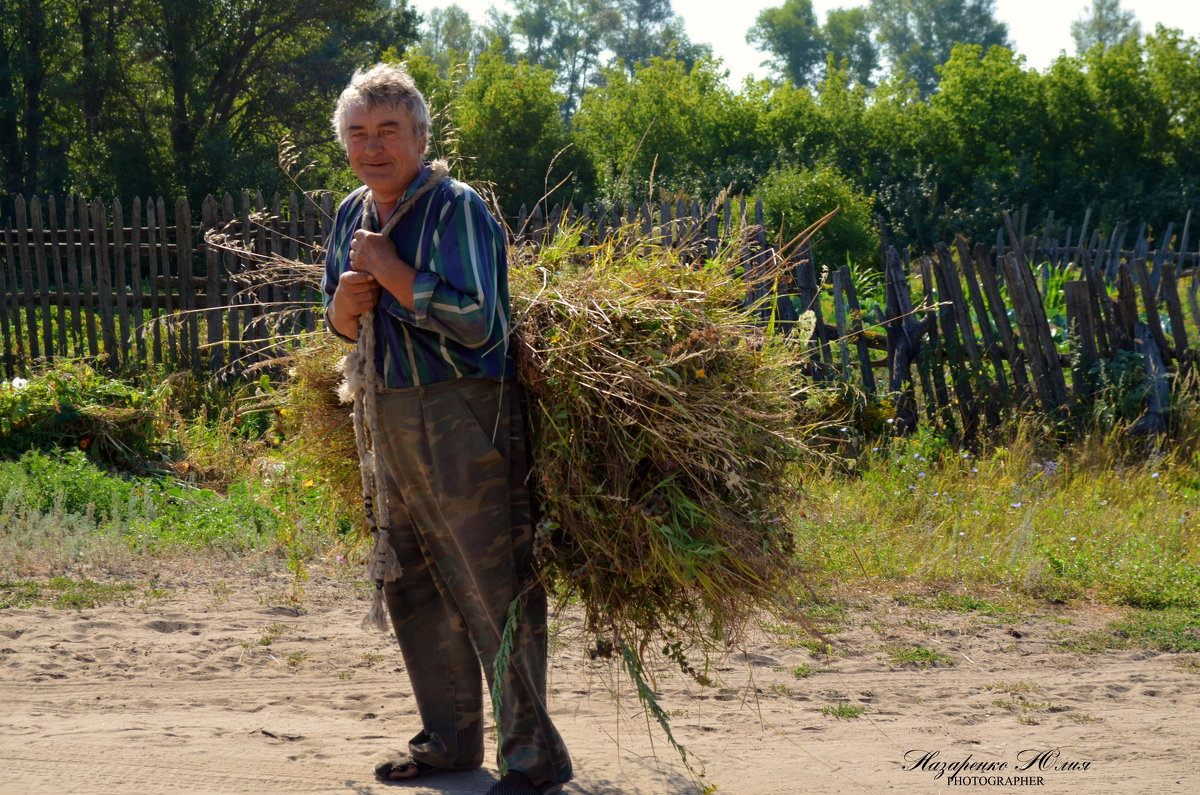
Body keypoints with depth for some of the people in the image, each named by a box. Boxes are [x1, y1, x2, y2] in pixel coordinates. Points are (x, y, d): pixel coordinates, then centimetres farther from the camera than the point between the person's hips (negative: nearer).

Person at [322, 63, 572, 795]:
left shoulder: (457, 208, -13)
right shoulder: (354, 214, 12)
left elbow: (475, 320, -23)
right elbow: (340, 325, 22)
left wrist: (391, 272, -17)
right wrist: (346, 304, -2)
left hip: (464, 422, -8)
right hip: (392, 424, 9)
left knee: (494, 591, -7)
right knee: (415, 590, 14)